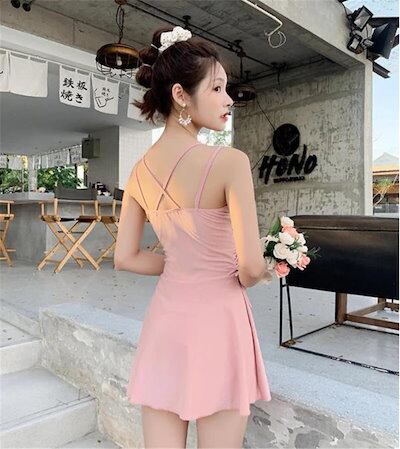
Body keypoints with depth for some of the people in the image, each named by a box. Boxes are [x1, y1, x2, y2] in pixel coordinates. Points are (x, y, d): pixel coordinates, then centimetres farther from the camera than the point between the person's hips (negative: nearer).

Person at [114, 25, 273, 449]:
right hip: (216, 318, -5)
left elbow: (125, 258, 5)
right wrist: (244, 279, 3)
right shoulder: (230, 161, -18)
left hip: (165, 317, 6)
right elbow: (252, 265, -19)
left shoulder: (140, 171, 1)